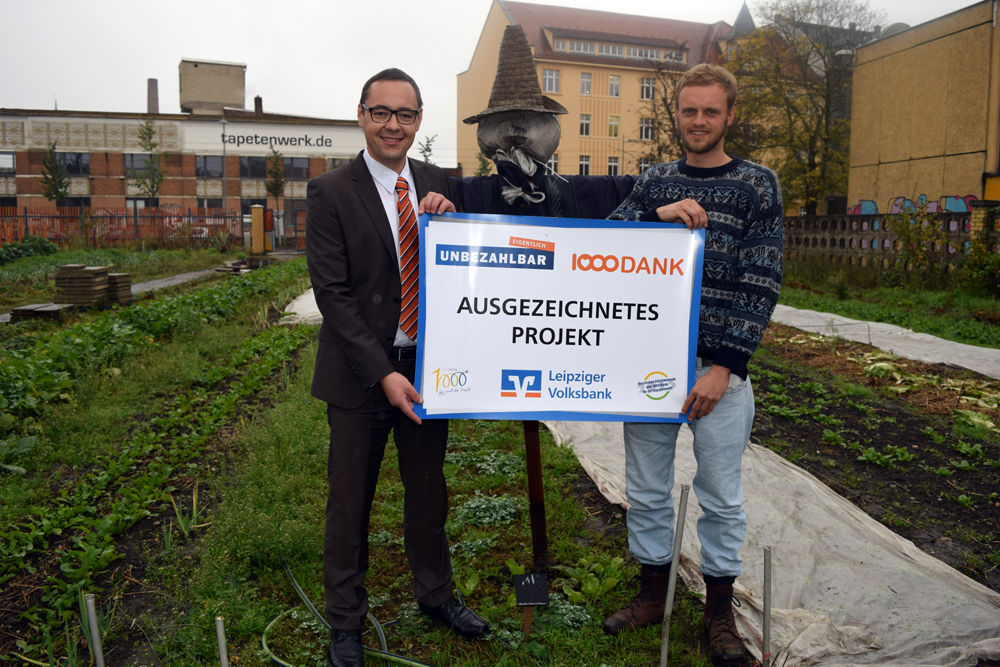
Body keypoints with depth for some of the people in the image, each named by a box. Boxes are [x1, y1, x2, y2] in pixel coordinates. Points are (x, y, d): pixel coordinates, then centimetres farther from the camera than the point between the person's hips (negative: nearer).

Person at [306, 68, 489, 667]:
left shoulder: (439, 185, 5)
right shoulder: (330, 192, -8)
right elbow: (333, 293, -13)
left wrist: (448, 218, -13)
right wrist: (382, 374, -19)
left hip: (426, 365, 4)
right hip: (360, 371, -3)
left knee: (429, 489, 18)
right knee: (350, 501, 10)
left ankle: (435, 594, 41)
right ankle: (346, 619, 32)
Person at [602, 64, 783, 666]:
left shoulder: (758, 184, 1)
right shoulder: (654, 182, 10)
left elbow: (761, 282, -5)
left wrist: (724, 367, -13)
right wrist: (657, 216, -18)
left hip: (719, 363, -2)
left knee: (721, 496, 9)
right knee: (646, 488, 12)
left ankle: (720, 607, 29)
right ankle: (653, 592, 32)